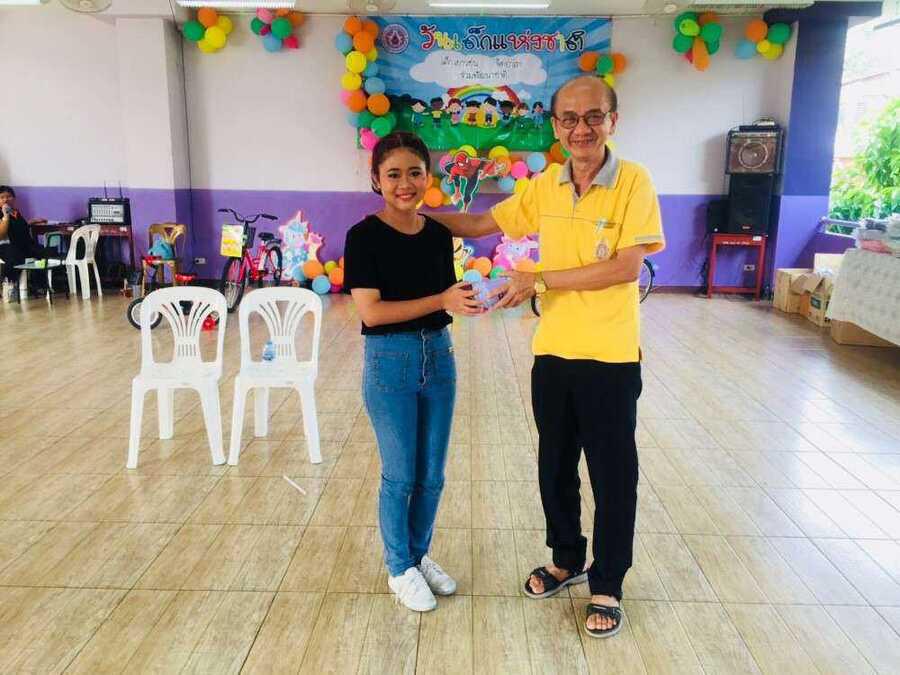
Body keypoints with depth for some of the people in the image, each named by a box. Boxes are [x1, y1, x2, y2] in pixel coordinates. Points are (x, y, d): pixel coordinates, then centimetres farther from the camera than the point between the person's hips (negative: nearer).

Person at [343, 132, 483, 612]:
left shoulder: (439, 235, 5)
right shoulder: (364, 236, -11)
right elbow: (370, 310, -19)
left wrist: (466, 299, -8)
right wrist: (441, 300, -24)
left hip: (438, 355, 5)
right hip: (390, 361, -5)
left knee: (432, 474, 14)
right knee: (400, 475, 7)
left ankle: (420, 555, 36)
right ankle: (399, 567, 28)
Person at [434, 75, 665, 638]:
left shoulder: (634, 182, -10)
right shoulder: (545, 187, 4)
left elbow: (626, 267, -18)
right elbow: (481, 224, 15)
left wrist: (541, 280, -17)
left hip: (610, 356, -5)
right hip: (553, 352, 5)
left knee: (612, 474, 8)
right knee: (555, 465, 17)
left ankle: (607, 586, 27)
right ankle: (567, 559, 40)